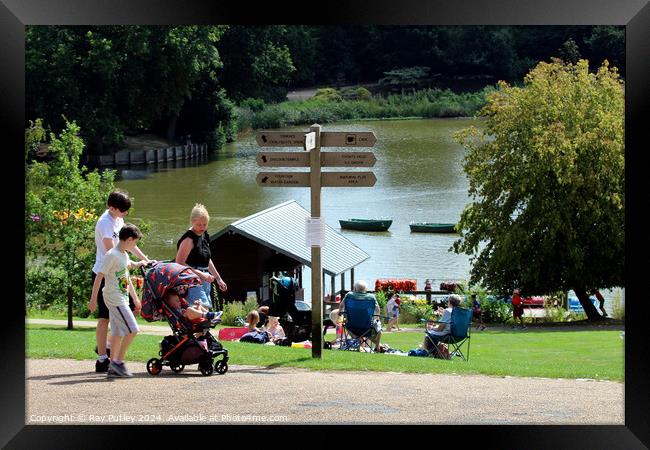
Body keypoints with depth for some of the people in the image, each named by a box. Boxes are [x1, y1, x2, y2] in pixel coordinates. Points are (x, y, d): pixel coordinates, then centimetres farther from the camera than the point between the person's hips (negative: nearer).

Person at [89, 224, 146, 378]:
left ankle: (113, 368, 11)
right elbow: (99, 276, -17)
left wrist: (135, 299, 28)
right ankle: (118, 362, -7)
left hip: (122, 298, 9)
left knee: (117, 333, 8)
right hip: (115, 299, -9)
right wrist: (93, 299, -19)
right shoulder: (112, 255, -15)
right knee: (132, 329, -13)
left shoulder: (124, 255, 14)